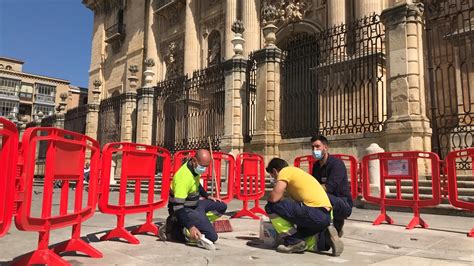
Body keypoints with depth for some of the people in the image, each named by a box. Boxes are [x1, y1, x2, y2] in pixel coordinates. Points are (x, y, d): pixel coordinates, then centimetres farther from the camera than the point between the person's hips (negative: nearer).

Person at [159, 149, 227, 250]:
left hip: (195, 204, 9)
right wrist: (191, 227, -40)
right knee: (211, 237, -16)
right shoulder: (183, 177, -31)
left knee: (222, 207, 12)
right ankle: (170, 231, -9)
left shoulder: (195, 168, -3)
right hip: (185, 210, -9)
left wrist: (207, 196, 15)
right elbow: (178, 206, -33)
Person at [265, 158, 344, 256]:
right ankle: (324, 238, 7)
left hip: (314, 214, -10)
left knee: (272, 206, -4)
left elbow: (274, 197, -11)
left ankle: (293, 242, -1)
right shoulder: (297, 173, 27)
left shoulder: (285, 171, 1)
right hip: (325, 216, 10)